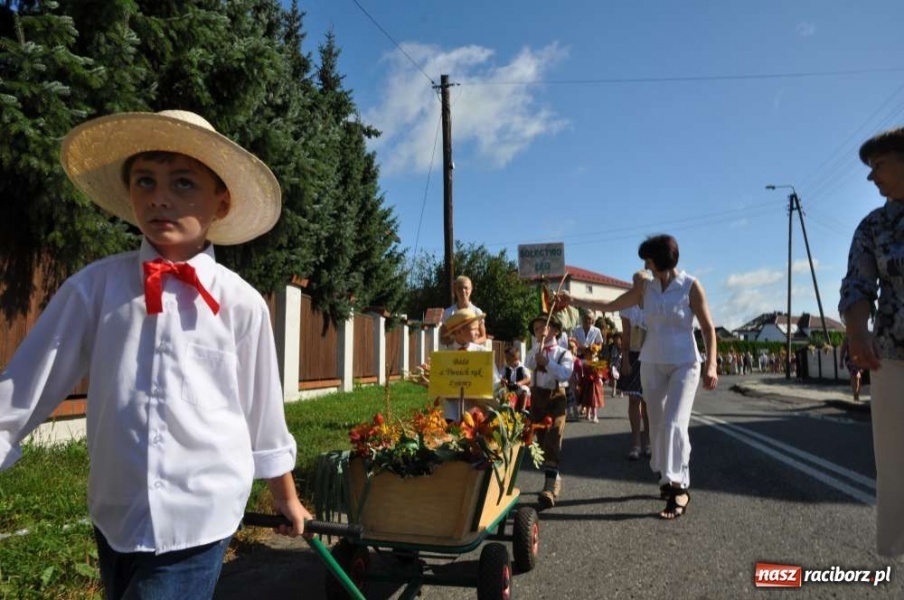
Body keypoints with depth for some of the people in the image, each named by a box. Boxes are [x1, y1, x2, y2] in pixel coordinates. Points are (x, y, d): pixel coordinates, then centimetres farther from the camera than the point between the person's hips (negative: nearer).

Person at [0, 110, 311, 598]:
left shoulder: (242, 303, -9)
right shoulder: (95, 286, -7)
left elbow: (262, 408, 1)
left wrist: (286, 497, 11)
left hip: (202, 516, -2)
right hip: (114, 512, 2)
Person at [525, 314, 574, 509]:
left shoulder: (564, 353, 0)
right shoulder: (535, 350, 9)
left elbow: (565, 374, -17)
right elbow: (529, 364, -12)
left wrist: (547, 362, -23)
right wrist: (539, 345, -11)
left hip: (556, 397, -4)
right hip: (537, 396, 4)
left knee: (553, 440, -14)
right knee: (541, 440, 12)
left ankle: (550, 487, -17)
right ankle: (554, 478, 29)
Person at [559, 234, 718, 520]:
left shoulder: (691, 286, -7)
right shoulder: (645, 287, 4)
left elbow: (708, 328, -5)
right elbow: (611, 306, 10)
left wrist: (711, 364, -14)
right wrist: (574, 300, 6)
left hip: (684, 365, -4)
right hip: (652, 364, 4)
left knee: (674, 424, -15)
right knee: (657, 424, 7)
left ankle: (679, 488, -8)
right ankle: (668, 479, 22)